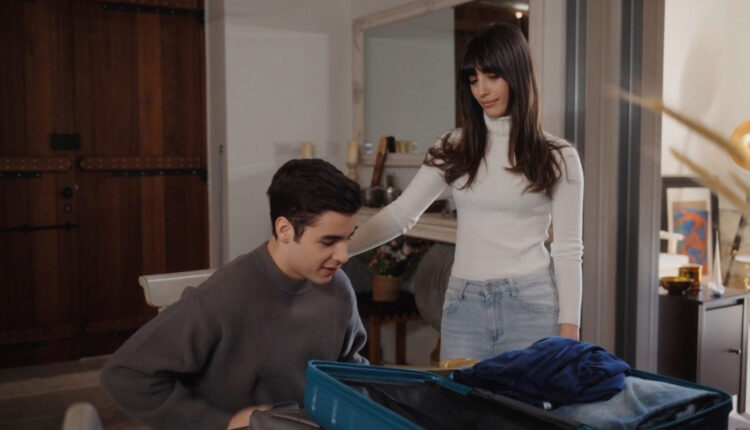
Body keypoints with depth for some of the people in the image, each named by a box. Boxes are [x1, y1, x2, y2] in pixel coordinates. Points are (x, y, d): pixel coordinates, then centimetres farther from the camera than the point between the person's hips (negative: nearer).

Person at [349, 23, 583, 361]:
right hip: (463, 304, 2)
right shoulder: (454, 148, 6)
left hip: (531, 303, -2)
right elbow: (400, 214, 3)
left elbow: (568, 250, -1)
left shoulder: (557, 156, 0)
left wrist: (569, 331, -6)